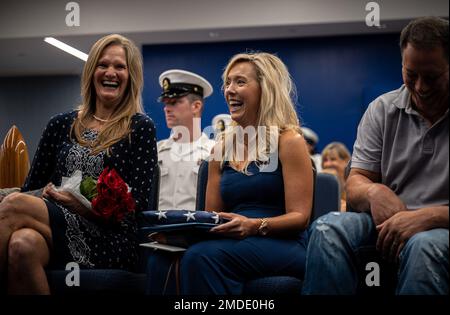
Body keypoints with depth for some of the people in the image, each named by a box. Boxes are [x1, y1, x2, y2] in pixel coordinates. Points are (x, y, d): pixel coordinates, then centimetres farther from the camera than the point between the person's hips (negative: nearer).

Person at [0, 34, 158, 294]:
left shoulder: (141, 128, 7)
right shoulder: (61, 125, 18)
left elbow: (137, 203, -2)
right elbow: (32, 187, 16)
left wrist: (87, 207, -19)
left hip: (112, 241, -3)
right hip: (55, 227, 3)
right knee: (24, 243, -37)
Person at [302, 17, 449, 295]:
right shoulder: (383, 110, 8)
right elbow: (355, 185, 7)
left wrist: (426, 217, -25)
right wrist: (374, 192, -18)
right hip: (387, 220, 3)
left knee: (424, 245, -38)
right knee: (328, 229, -27)